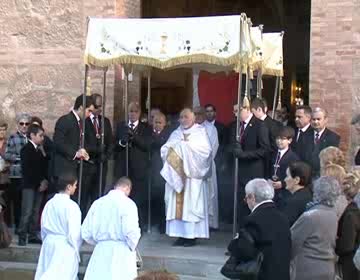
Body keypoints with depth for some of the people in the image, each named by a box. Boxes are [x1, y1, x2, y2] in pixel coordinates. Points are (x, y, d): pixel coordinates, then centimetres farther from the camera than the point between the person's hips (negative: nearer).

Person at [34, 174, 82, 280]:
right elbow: (74, 232, -15)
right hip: (65, 246, -7)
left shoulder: (49, 203, 2)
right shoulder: (71, 205, -16)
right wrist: (76, 251, -3)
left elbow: (44, 226, 10)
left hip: (49, 243, 7)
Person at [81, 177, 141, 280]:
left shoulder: (97, 203, 6)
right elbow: (131, 232, -16)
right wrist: (132, 248, 3)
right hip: (121, 253, -4)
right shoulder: (127, 204, -8)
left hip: (100, 252, 4)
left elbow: (86, 232, 7)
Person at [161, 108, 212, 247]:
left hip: (193, 175, -4)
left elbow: (206, 150, -9)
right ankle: (180, 234, 3)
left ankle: (191, 235, -4)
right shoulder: (175, 134, 17)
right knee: (177, 204, 0)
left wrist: (187, 147, -12)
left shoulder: (200, 132, 5)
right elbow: (165, 149, 8)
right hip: (176, 174, 4)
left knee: (191, 204, -7)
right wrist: (174, 147, -12)